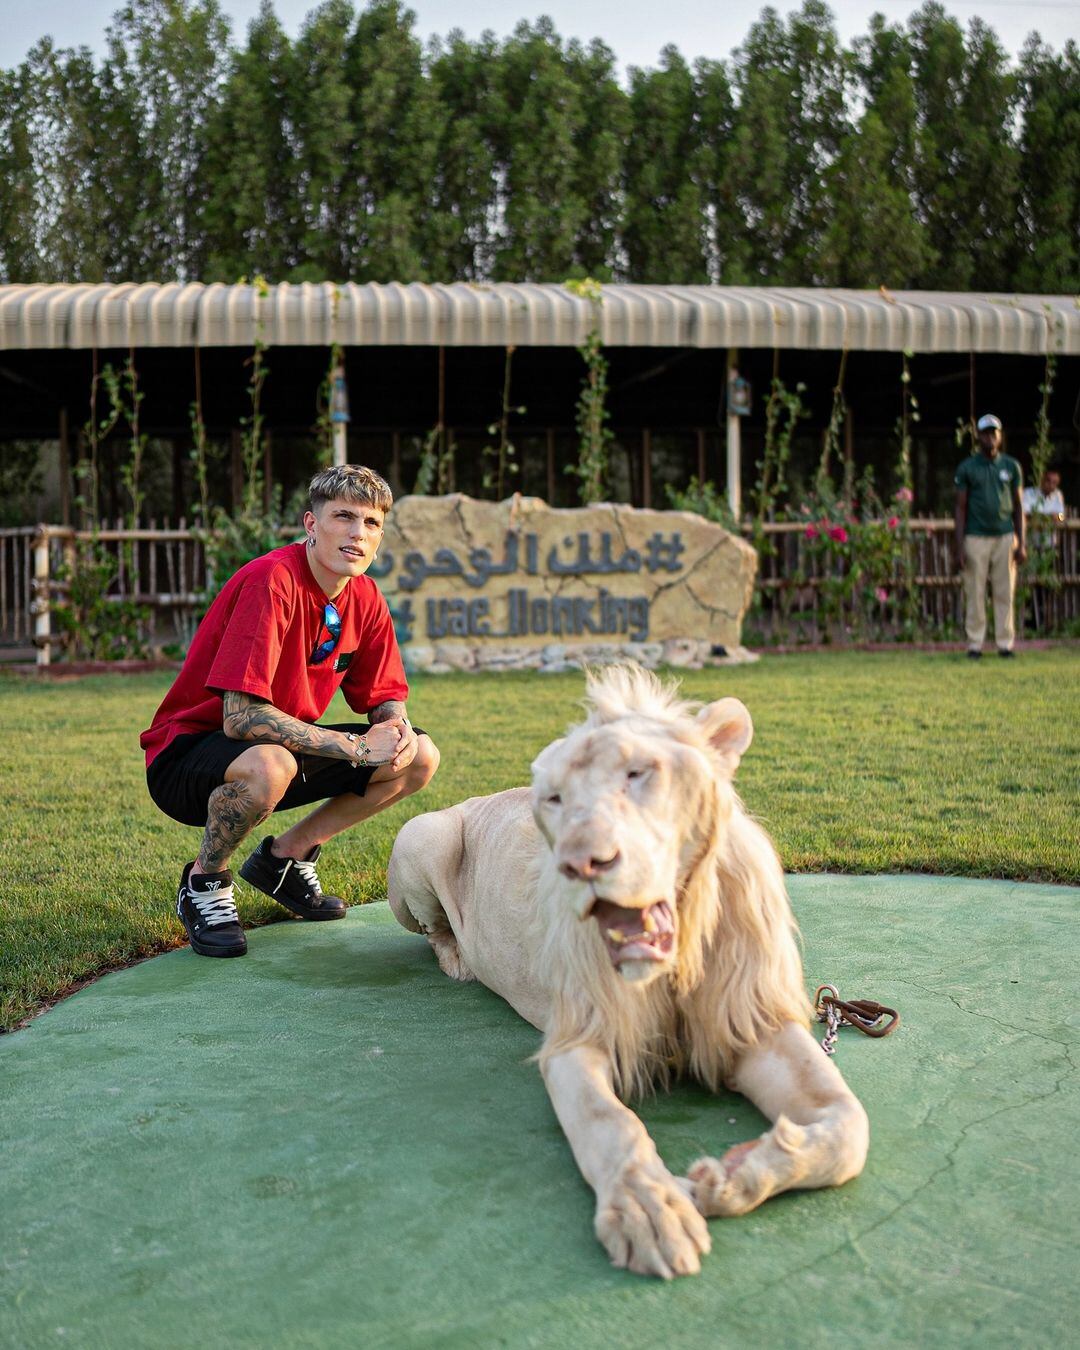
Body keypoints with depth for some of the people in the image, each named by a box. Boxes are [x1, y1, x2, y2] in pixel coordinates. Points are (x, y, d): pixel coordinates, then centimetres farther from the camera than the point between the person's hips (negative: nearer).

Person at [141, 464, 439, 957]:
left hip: (286, 743, 8)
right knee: (269, 764, -41)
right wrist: (355, 746, -29)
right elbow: (241, 717, -32)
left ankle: (287, 856, 12)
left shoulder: (366, 599, -2)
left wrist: (397, 728, -19)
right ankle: (204, 882, -8)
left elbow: (385, 698, 6)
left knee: (419, 756, -4)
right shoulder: (271, 581, -26)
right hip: (188, 751, -7)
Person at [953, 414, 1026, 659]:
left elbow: (1017, 507, 11)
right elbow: (961, 508, 3)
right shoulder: (967, 468, 3)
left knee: (1005, 593, 3)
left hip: (1005, 537, 2)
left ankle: (1005, 643, 9)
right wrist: (959, 546, -5)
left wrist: (1021, 543, 4)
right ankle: (974, 644, 6)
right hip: (976, 538, -2)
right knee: (975, 593, -1)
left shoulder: (1011, 466, 9)